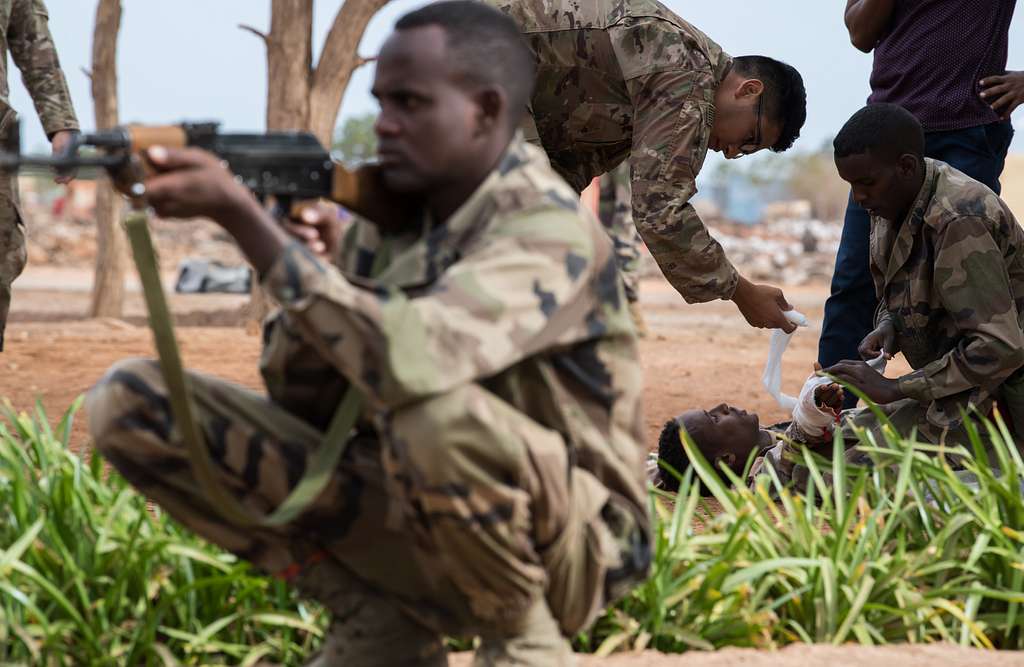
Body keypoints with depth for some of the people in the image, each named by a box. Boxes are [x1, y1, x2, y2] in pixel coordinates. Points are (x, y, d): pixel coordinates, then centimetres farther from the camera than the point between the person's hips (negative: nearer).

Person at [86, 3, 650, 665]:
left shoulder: (549, 229, -21)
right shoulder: (389, 212, 1)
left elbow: (405, 360, -39)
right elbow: (301, 399, 3)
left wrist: (241, 212, -34)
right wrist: (309, 267, -16)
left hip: (562, 546, -6)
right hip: (402, 510, 6)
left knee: (436, 410, -41)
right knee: (130, 401, -4)